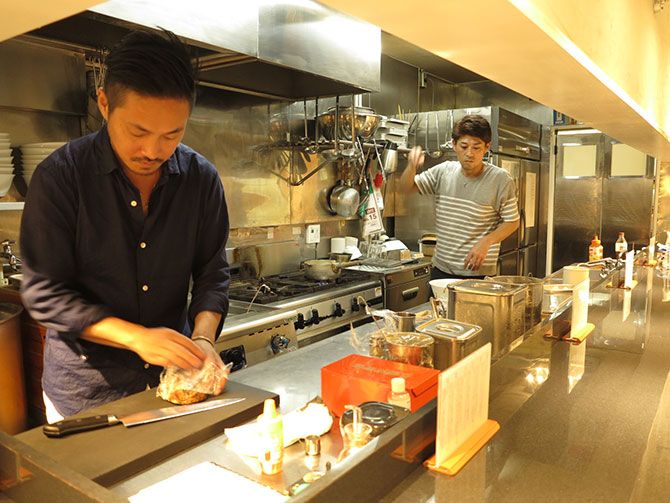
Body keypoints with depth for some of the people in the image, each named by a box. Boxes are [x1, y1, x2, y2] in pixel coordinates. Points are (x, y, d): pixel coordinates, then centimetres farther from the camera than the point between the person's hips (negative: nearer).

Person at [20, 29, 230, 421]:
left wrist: (202, 338, -20)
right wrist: (136, 336, -25)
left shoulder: (202, 178, -8)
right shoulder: (60, 175, -15)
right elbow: (43, 294, -15)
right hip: (85, 388, -2)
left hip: (172, 379, 3)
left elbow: (213, 274, -3)